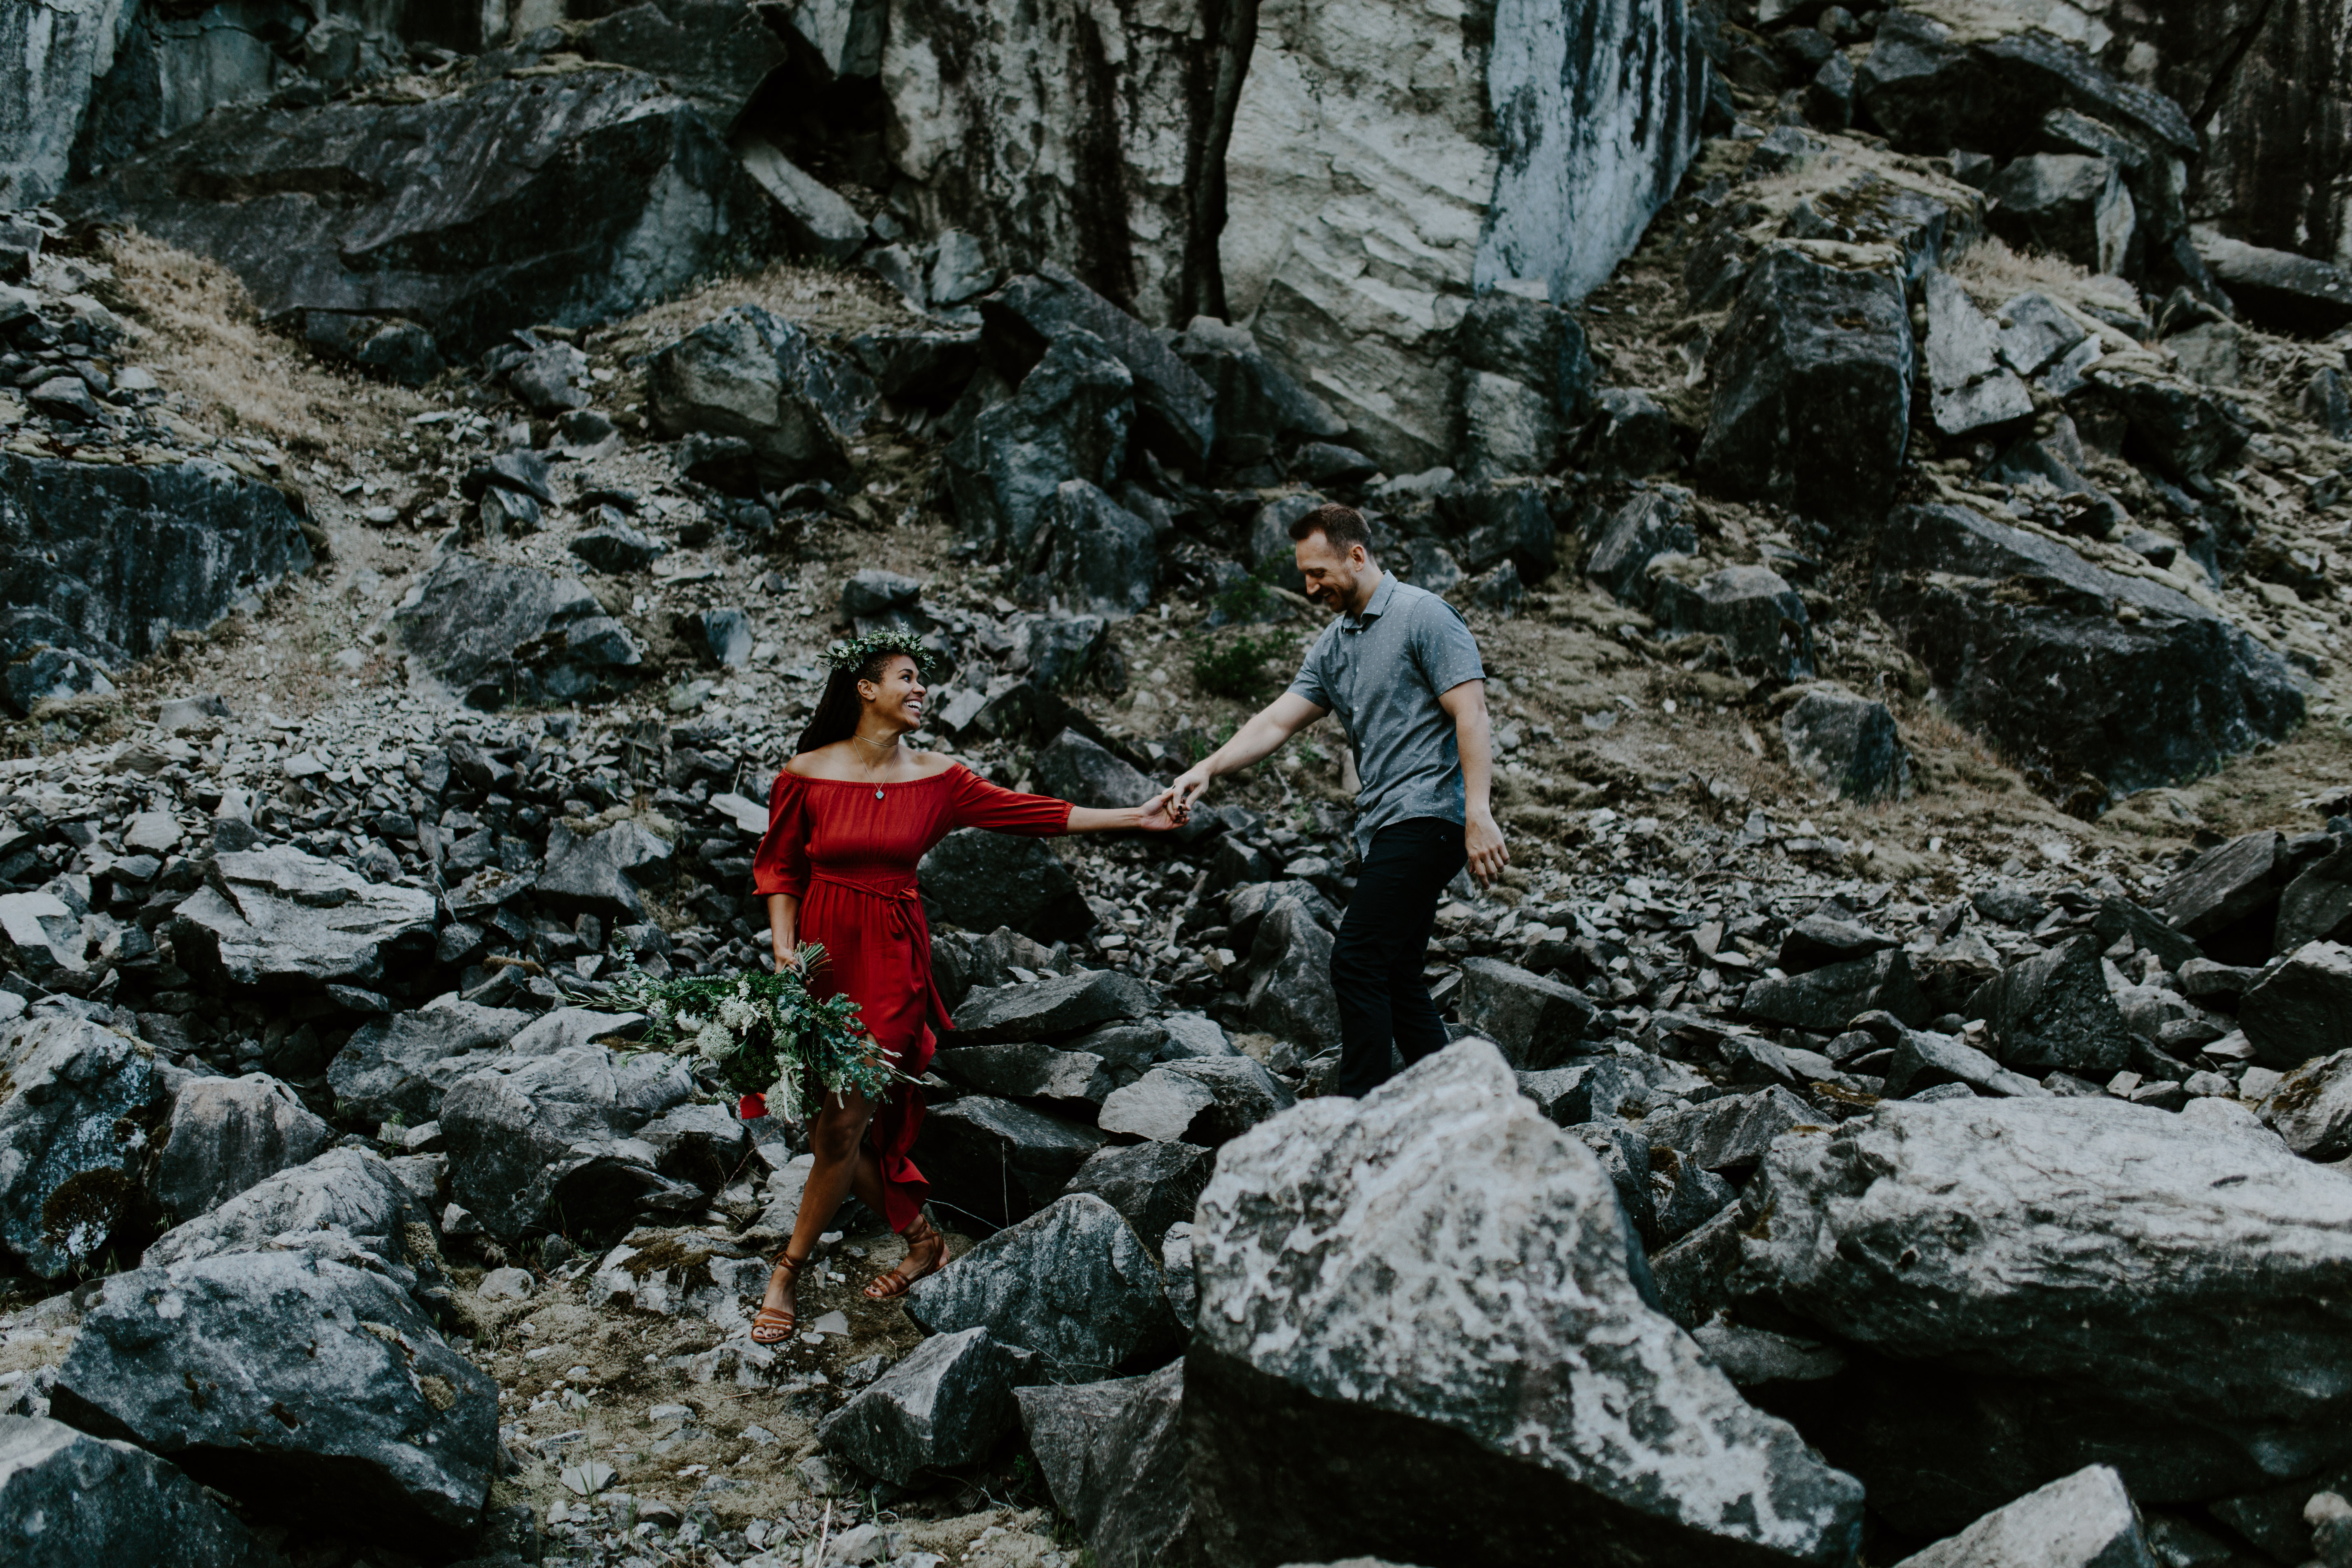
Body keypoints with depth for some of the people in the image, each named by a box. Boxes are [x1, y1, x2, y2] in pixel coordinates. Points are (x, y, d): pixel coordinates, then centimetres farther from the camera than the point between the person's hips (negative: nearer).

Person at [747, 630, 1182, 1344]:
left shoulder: (937, 779, 1)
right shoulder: (807, 774, -3)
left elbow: (1028, 812, 2)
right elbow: (777, 864, 5)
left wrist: (1135, 817, 0)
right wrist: (784, 947, -8)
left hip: (892, 958, 0)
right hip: (822, 950, 0)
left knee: (843, 1126, -8)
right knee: (834, 1129, 2)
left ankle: (785, 1274, 5)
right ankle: (923, 1239, 23)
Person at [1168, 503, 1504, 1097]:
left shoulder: (1425, 617, -8)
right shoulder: (1333, 645, 17)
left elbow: (1471, 718, -15)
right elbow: (1278, 720, 12)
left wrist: (1479, 814, -23)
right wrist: (1208, 768, -3)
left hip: (1427, 815, -9)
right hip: (1383, 825, 9)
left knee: (1358, 963, -15)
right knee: (1395, 979, 9)